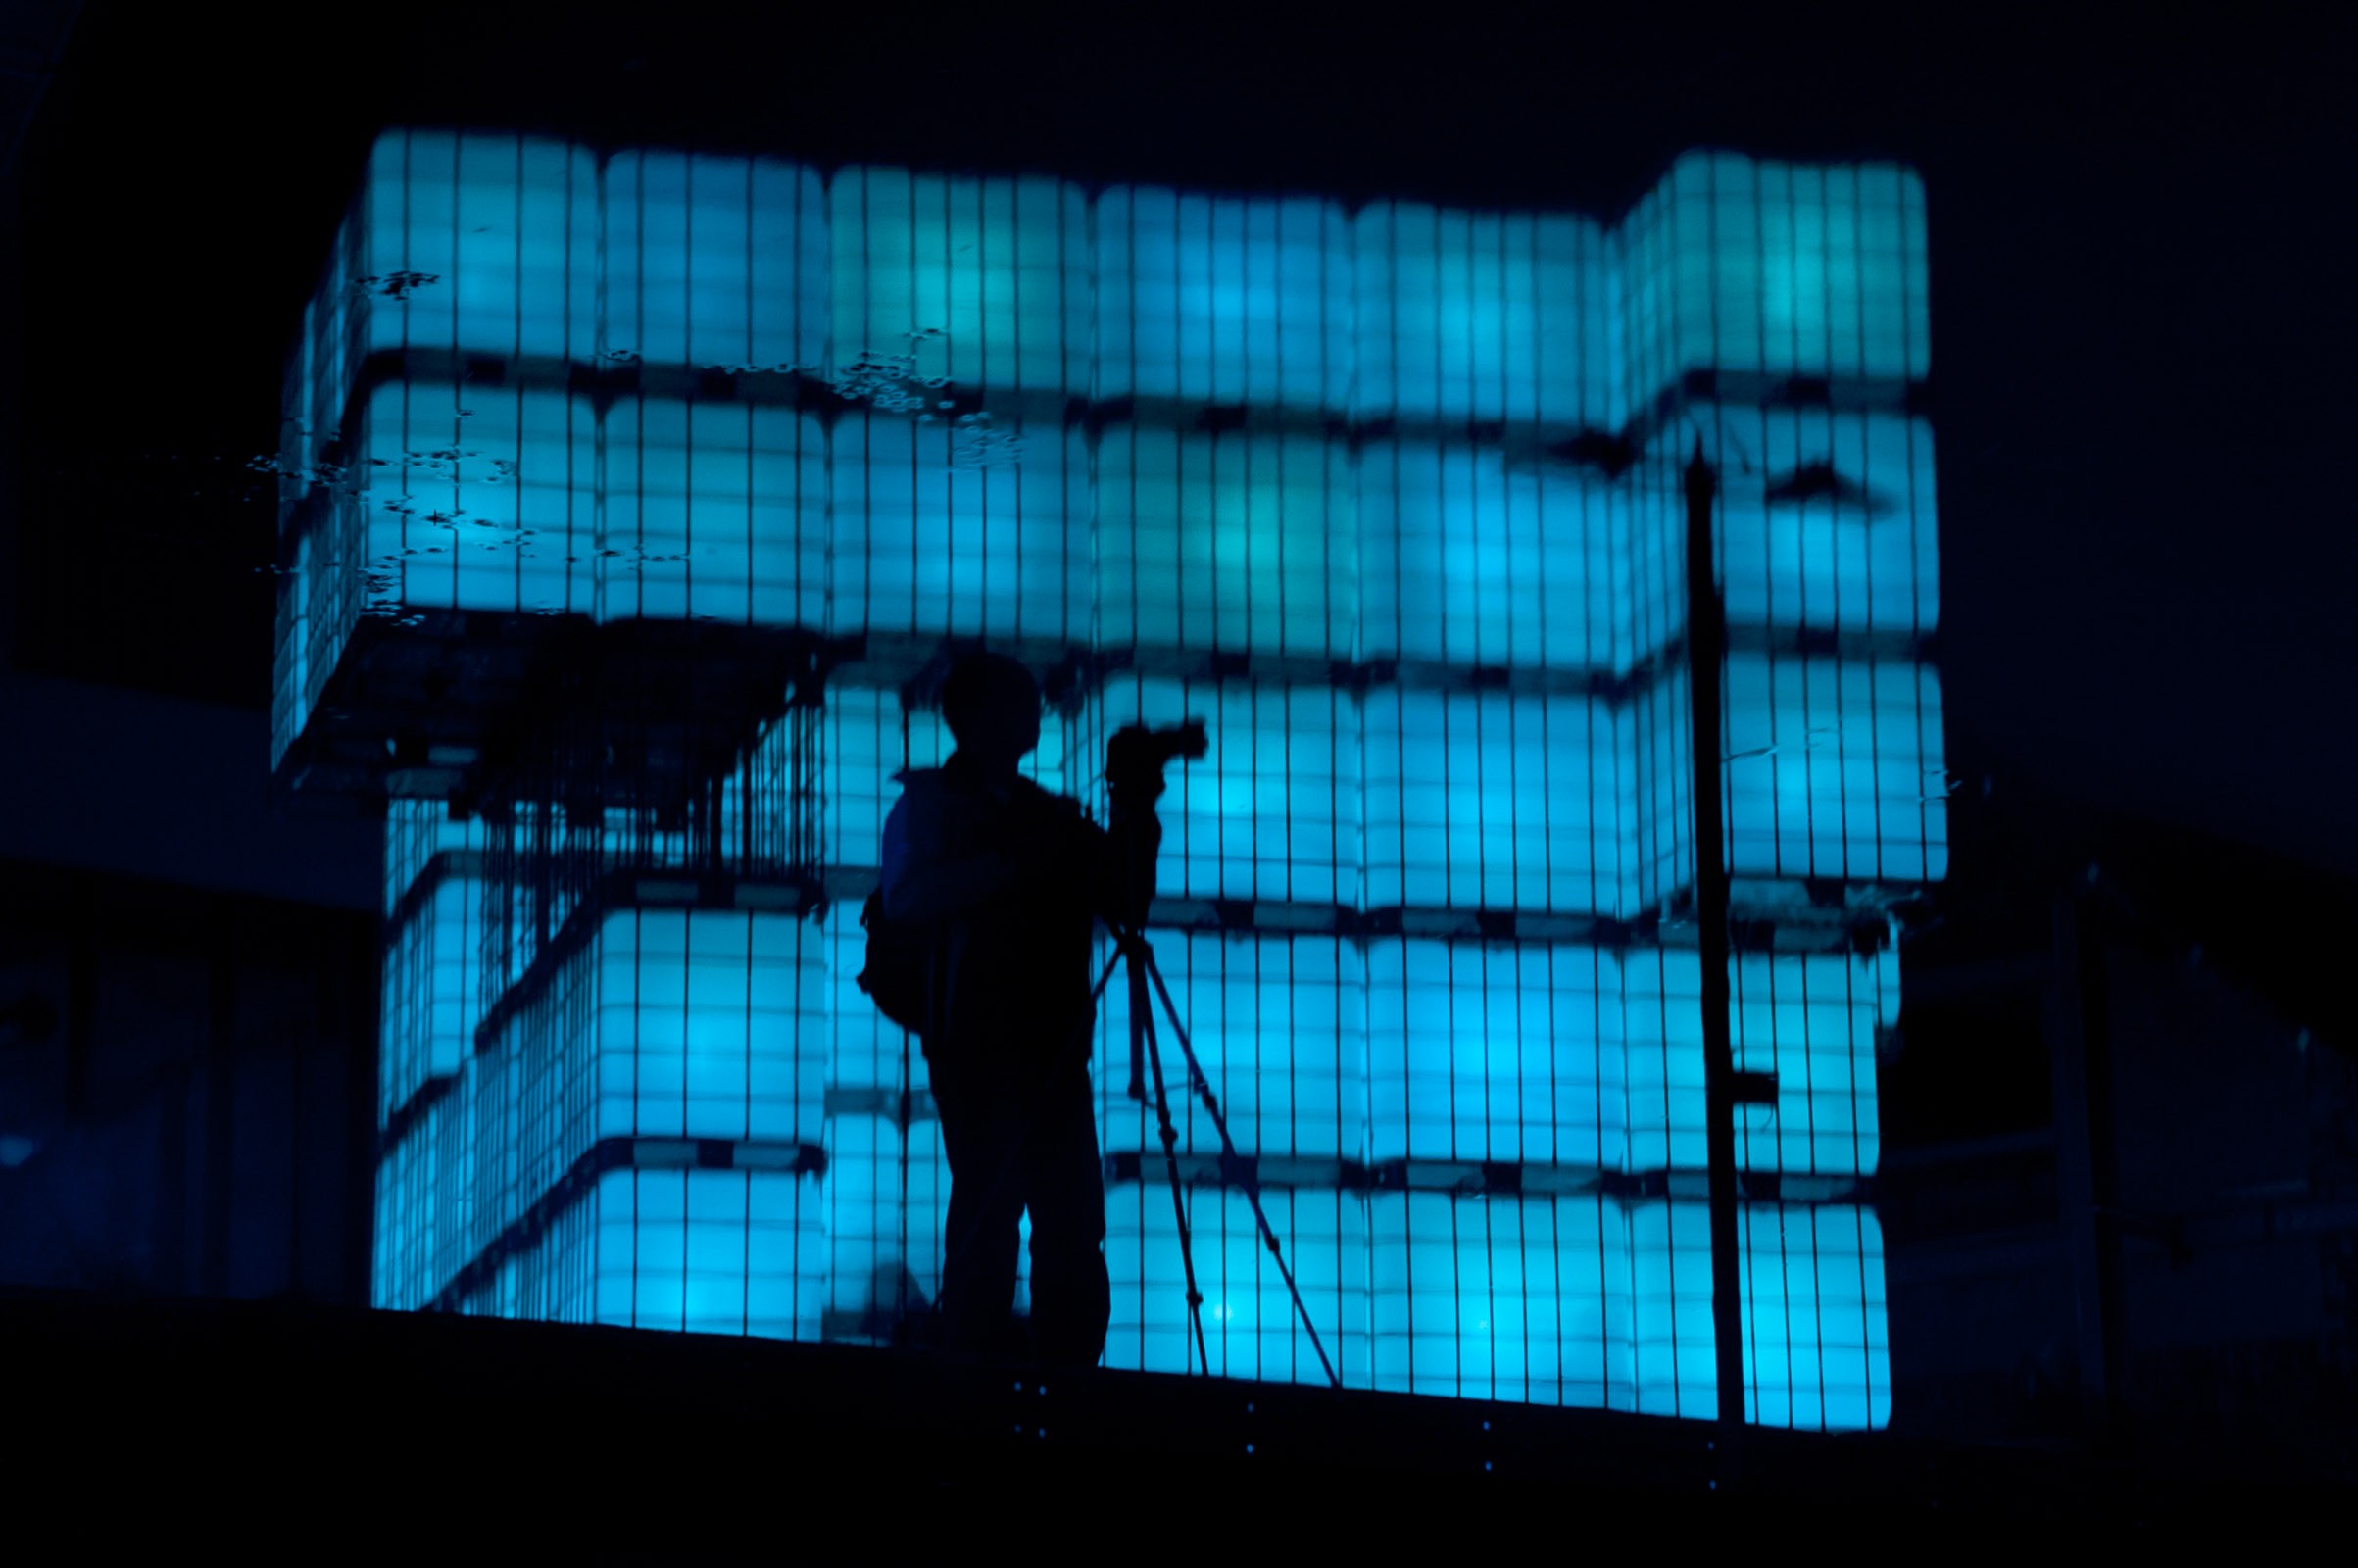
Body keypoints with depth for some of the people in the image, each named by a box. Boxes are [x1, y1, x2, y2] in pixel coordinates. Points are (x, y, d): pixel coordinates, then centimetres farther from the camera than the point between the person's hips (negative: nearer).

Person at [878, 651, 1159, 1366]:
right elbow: (908, 896, -13)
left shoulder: (1050, 813, 21)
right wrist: (1011, 864, -18)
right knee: (987, 1215, -12)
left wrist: (1136, 822, 2)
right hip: (975, 1037, -5)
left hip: (1054, 1046, 5)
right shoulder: (928, 802, 5)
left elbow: (1122, 898, 16)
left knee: (1074, 1229, -2)